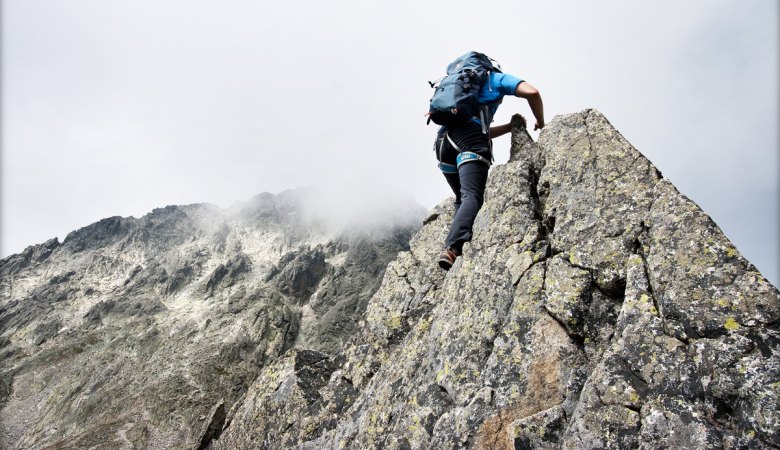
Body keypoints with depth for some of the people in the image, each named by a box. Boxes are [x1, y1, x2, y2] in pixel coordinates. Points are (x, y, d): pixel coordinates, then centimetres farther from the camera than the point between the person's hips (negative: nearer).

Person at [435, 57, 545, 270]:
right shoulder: (496, 78, 23)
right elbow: (531, 92, 6)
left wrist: (512, 126, 41)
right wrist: (540, 124, 20)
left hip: (443, 138, 6)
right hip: (470, 136, -6)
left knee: (462, 199, 15)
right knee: (472, 198, -18)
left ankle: (454, 247, -1)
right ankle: (452, 248, -39)